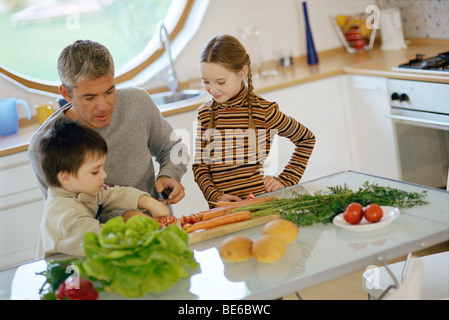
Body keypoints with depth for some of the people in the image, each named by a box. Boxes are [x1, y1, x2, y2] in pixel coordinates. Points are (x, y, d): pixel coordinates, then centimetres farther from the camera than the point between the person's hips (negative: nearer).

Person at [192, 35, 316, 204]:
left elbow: (307, 139, 10)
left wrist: (284, 180, 6)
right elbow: (199, 165, 12)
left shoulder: (263, 111, -3)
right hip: (220, 208, 4)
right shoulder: (204, 113, 7)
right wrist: (215, 196, -5)